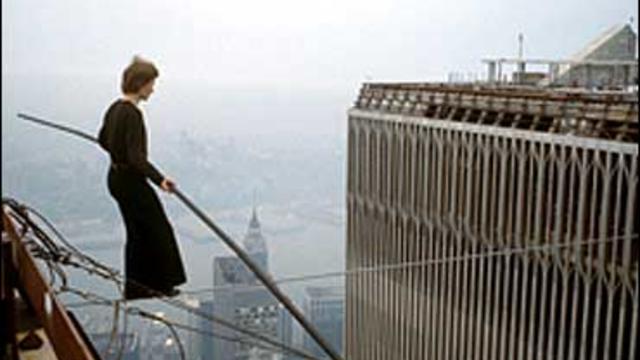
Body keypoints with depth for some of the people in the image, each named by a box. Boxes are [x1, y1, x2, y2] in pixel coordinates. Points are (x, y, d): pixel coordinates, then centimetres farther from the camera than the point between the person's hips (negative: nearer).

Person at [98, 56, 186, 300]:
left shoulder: (116, 108, 6)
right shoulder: (132, 114, -22)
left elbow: (103, 140, 21)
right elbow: (136, 158, -27)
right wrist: (160, 179, -31)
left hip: (116, 177, 9)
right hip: (131, 181, -9)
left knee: (137, 232, 16)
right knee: (159, 230, 5)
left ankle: (136, 288, 24)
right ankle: (160, 283, 16)